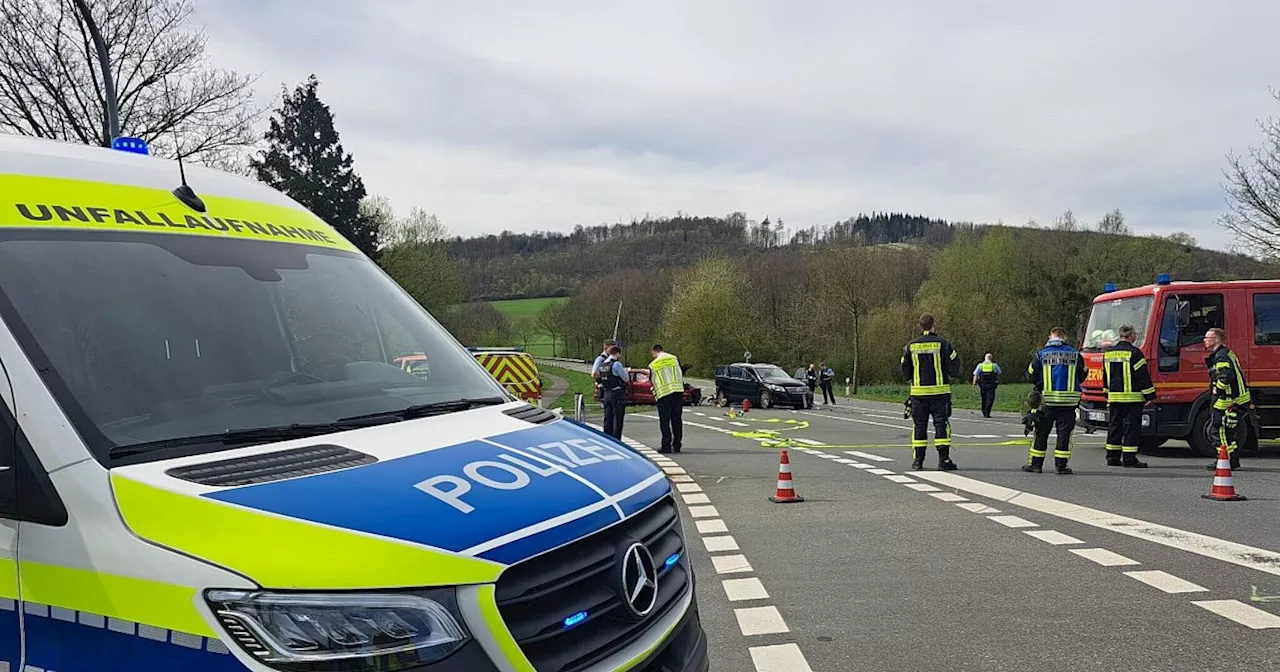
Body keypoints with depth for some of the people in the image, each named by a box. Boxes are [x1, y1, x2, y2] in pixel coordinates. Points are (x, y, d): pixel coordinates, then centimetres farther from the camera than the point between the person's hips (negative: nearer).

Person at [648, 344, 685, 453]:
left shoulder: (652, 365, 4)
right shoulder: (675, 358, 6)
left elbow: (652, 382, 10)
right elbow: (681, 375, 9)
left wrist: (655, 395, 24)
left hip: (663, 394, -2)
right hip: (678, 391, 2)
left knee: (664, 421, 4)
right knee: (677, 420, 8)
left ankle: (666, 446, 2)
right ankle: (676, 446, 10)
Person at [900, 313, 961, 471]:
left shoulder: (911, 346, 3)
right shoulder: (942, 343, -5)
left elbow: (905, 371, 6)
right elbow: (954, 364, -5)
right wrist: (952, 376, 15)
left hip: (918, 391, 2)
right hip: (940, 391, -2)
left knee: (919, 425, 8)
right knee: (941, 423, 1)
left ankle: (918, 460, 8)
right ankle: (943, 459, -3)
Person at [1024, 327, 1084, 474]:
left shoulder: (1041, 354, -1)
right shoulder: (1075, 354, 1)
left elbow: (1031, 375, 3)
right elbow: (1082, 376, 11)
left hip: (1047, 399, 0)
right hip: (1068, 400, 0)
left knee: (1041, 432, 8)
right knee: (1064, 432, 5)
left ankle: (1035, 463, 11)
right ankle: (1061, 465, 4)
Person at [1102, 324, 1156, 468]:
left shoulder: (1108, 353, 10)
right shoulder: (1134, 353, -11)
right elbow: (1143, 376, -10)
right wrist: (1149, 396, -5)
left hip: (1114, 397, 6)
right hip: (1132, 397, -6)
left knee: (1114, 427, 10)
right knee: (1131, 427, -2)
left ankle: (1112, 458, 13)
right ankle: (1129, 459, -3)